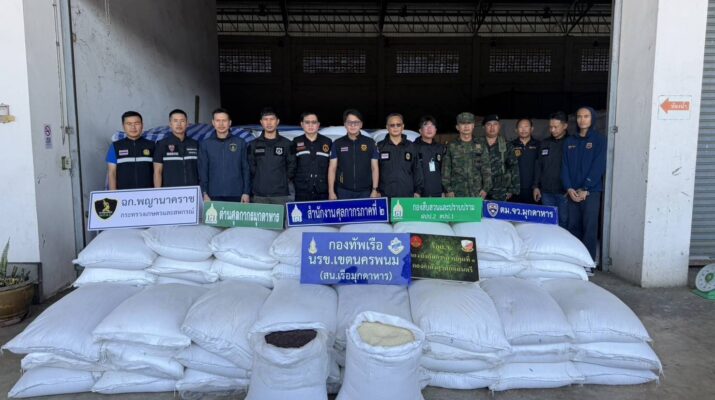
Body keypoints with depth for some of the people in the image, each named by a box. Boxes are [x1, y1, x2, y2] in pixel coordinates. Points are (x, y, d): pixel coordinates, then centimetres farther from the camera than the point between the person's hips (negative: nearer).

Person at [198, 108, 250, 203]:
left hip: (236, 195, 0)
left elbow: (246, 169, 5)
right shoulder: (206, 145, 7)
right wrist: (204, 193, -4)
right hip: (214, 195, 0)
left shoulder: (240, 143, 5)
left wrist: (246, 192, -2)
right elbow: (203, 171, 5)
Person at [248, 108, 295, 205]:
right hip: (259, 195, 1)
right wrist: (254, 185, 4)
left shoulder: (287, 144, 6)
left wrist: (282, 181, 4)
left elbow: (291, 166, 9)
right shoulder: (254, 145, 9)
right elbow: (250, 168, 11)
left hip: (281, 194, -1)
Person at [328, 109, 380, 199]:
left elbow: (375, 168, 5)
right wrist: (331, 192, -2)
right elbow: (332, 169, 4)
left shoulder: (370, 143, 5)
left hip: (365, 192, 0)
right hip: (343, 191, 0)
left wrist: (374, 190, -2)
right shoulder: (337, 144, 5)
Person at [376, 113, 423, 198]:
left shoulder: (412, 147, 10)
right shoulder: (380, 147, 6)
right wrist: (376, 191, -2)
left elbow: (417, 170, 11)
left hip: (408, 196, 1)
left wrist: (417, 191, 4)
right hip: (385, 196, -1)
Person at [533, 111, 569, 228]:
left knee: (564, 222, 3)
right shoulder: (544, 143, 11)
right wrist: (536, 186, 10)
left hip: (564, 192, -4)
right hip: (546, 192, 4)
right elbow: (538, 166, 15)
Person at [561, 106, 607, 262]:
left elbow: (598, 167, -7)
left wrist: (585, 189, -13)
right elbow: (565, 166, 8)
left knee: (589, 227, -5)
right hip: (572, 192, 4)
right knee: (573, 226, 6)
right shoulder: (569, 141, 13)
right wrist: (569, 188, -5)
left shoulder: (599, 140, 0)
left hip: (591, 191, -4)